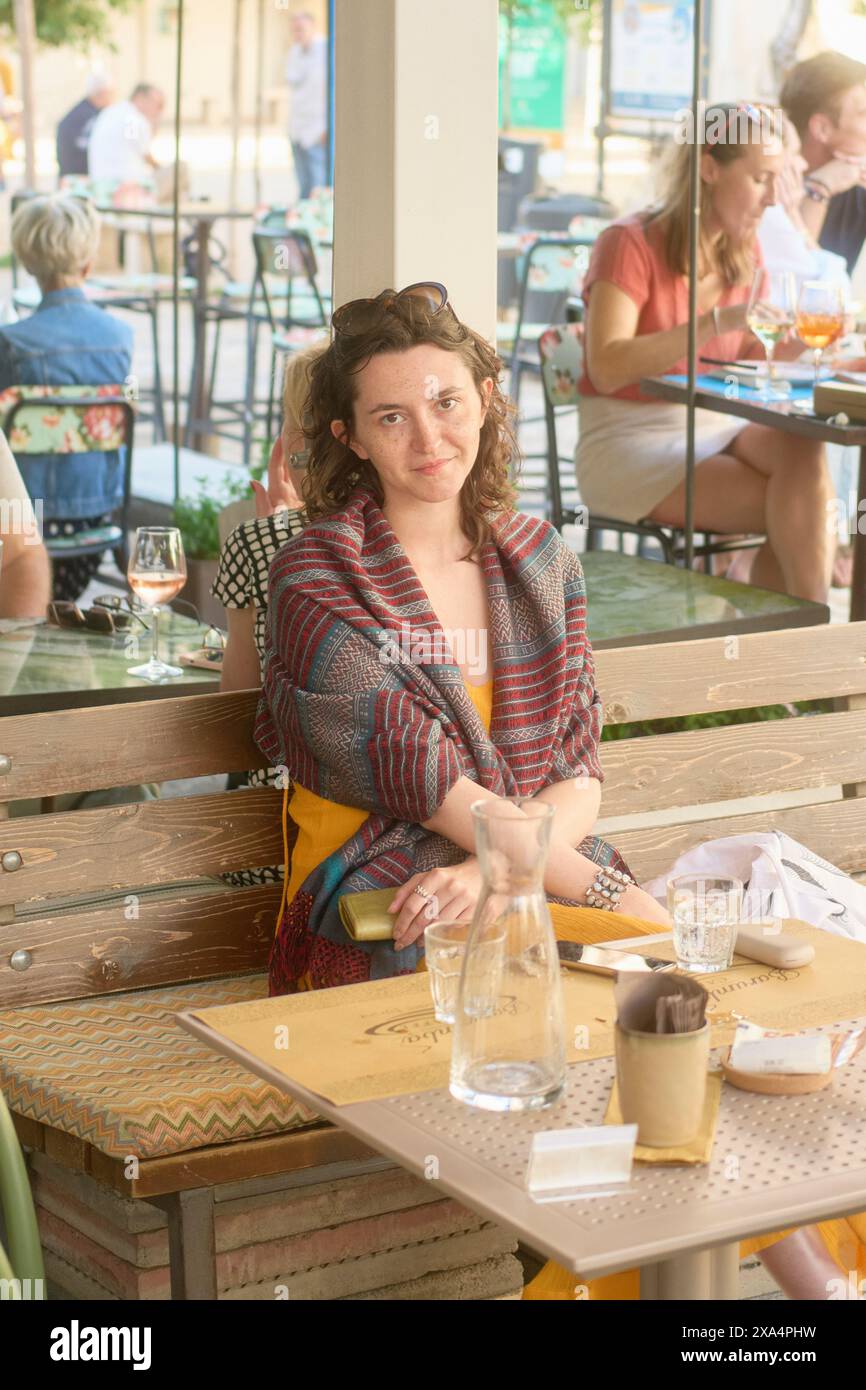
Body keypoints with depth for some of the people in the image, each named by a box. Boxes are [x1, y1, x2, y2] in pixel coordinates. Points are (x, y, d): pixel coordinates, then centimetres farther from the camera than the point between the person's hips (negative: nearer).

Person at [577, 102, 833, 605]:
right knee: (801, 512, -25)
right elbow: (607, 369, -24)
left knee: (801, 448, -28)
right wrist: (720, 321, -30)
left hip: (716, 429, 6)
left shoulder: (745, 252, 10)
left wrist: (790, 344, -11)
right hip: (628, 441, -6)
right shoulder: (632, 244, -10)